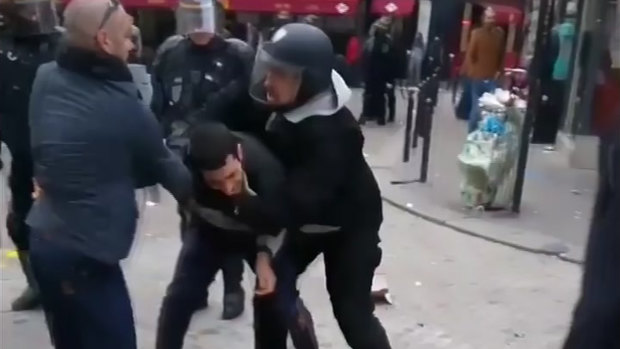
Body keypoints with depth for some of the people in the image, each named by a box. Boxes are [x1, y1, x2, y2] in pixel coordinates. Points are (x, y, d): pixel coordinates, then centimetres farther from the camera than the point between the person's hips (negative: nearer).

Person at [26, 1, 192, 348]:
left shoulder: (45, 78, 0)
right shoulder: (124, 106, -17)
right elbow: (163, 168, -2)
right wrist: (195, 192, 17)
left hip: (44, 240, 7)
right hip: (86, 254, -7)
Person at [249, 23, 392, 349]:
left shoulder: (332, 133, -36)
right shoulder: (286, 105, -12)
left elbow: (304, 200, -40)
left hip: (347, 224, -7)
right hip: (307, 216, 8)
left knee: (351, 309, -5)